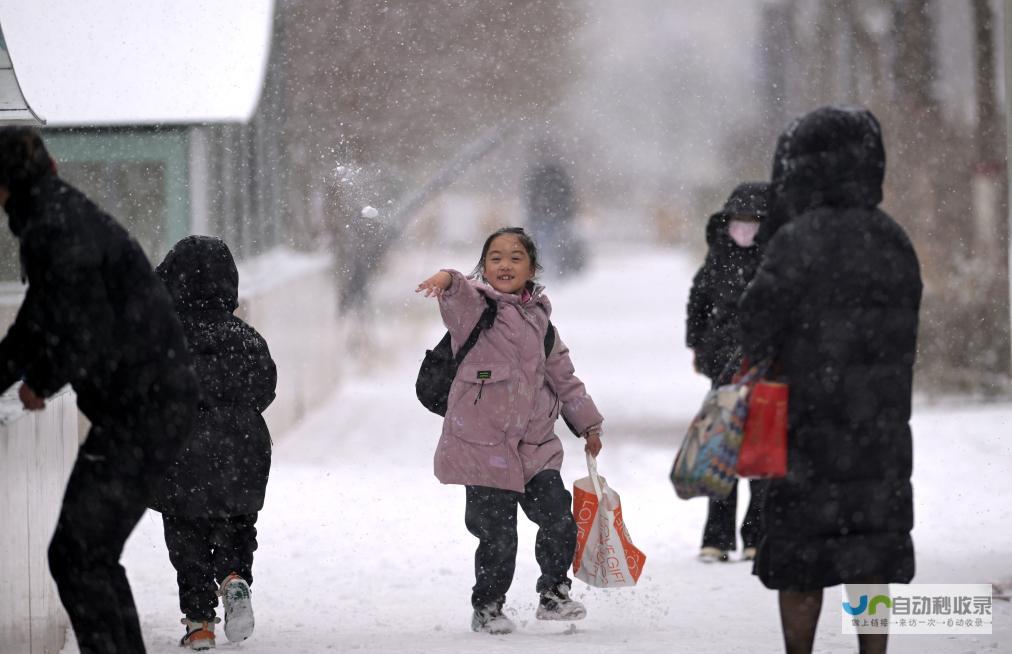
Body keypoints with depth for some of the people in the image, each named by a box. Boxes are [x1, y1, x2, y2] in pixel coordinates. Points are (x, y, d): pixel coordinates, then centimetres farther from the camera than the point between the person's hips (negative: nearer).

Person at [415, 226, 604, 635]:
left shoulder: (538, 318, 13)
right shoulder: (474, 306, -3)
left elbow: (562, 376, 23)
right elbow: (460, 298, -29)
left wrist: (588, 424, 26)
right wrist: (447, 281, -53)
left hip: (535, 445, 5)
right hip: (484, 444, -5)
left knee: (559, 519, -2)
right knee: (497, 535, -4)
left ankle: (554, 593, 20)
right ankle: (487, 608, 16)